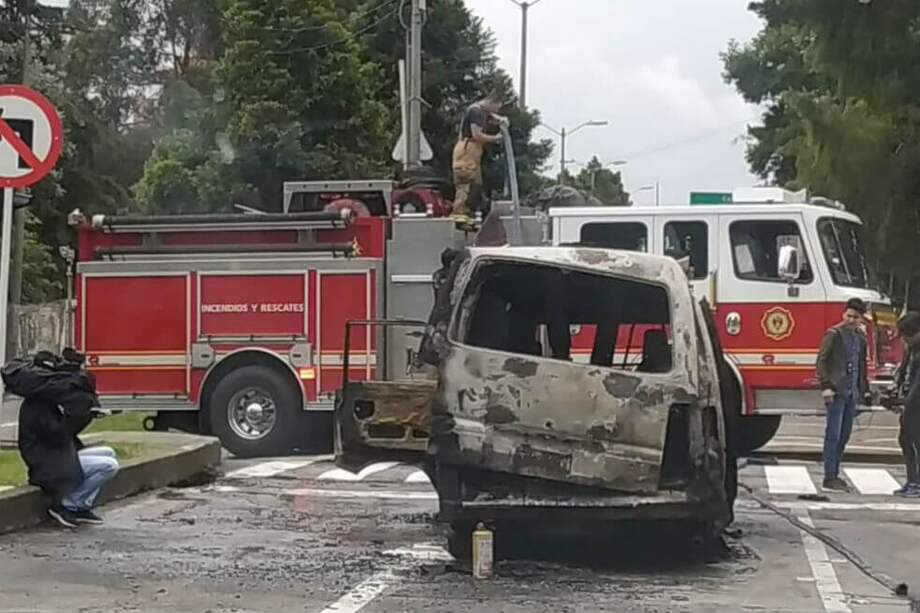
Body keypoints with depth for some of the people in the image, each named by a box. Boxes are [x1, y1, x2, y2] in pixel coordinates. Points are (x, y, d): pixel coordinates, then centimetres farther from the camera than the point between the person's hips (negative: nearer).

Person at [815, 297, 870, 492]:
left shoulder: (860, 336, 13)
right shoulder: (834, 334, -8)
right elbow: (821, 361, -11)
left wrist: (864, 389, 19)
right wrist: (825, 386, -19)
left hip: (852, 392, 7)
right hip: (836, 391, -7)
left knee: (844, 435, 10)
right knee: (833, 434, -7)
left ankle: (835, 474, 17)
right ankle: (829, 478, -5)